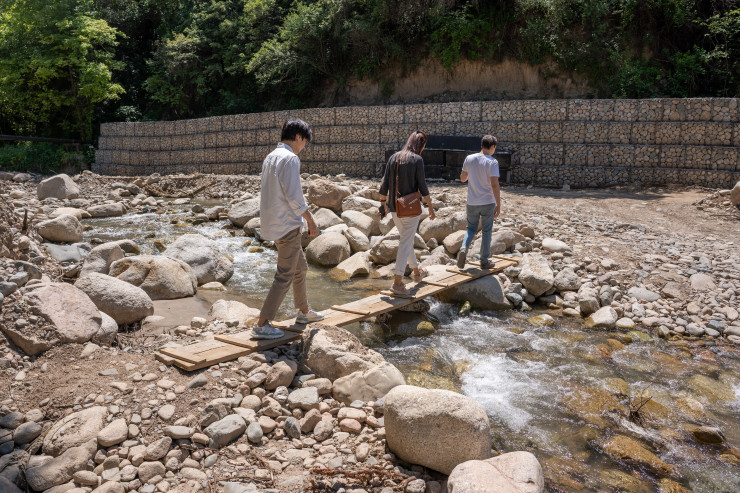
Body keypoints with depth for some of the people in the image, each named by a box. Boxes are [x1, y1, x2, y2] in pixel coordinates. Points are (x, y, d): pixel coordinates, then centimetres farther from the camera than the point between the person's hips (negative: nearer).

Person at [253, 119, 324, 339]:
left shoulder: (270, 157, 13)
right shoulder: (290, 158, -16)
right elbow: (294, 196, -20)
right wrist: (310, 220, -8)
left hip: (274, 222, 10)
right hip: (287, 226, -10)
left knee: (300, 267, 22)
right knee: (285, 276, -4)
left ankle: (303, 311, 35)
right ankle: (262, 325, -1)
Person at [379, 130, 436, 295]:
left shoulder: (393, 158, 6)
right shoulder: (417, 159, -10)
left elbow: (384, 184, 6)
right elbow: (422, 186, -12)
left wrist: (383, 203, 16)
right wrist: (431, 207, -4)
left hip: (394, 208, 6)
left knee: (406, 239, 21)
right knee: (405, 243, -3)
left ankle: (417, 272, 38)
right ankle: (397, 282, -6)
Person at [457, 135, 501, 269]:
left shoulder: (469, 159, 0)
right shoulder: (492, 162, -12)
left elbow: (462, 179, 10)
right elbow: (494, 184, -18)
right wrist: (498, 205, -13)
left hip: (472, 202, 3)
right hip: (488, 203, -3)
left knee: (471, 228, 18)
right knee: (486, 231, 11)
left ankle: (464, 248, -10)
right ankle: (484, 261, 18)